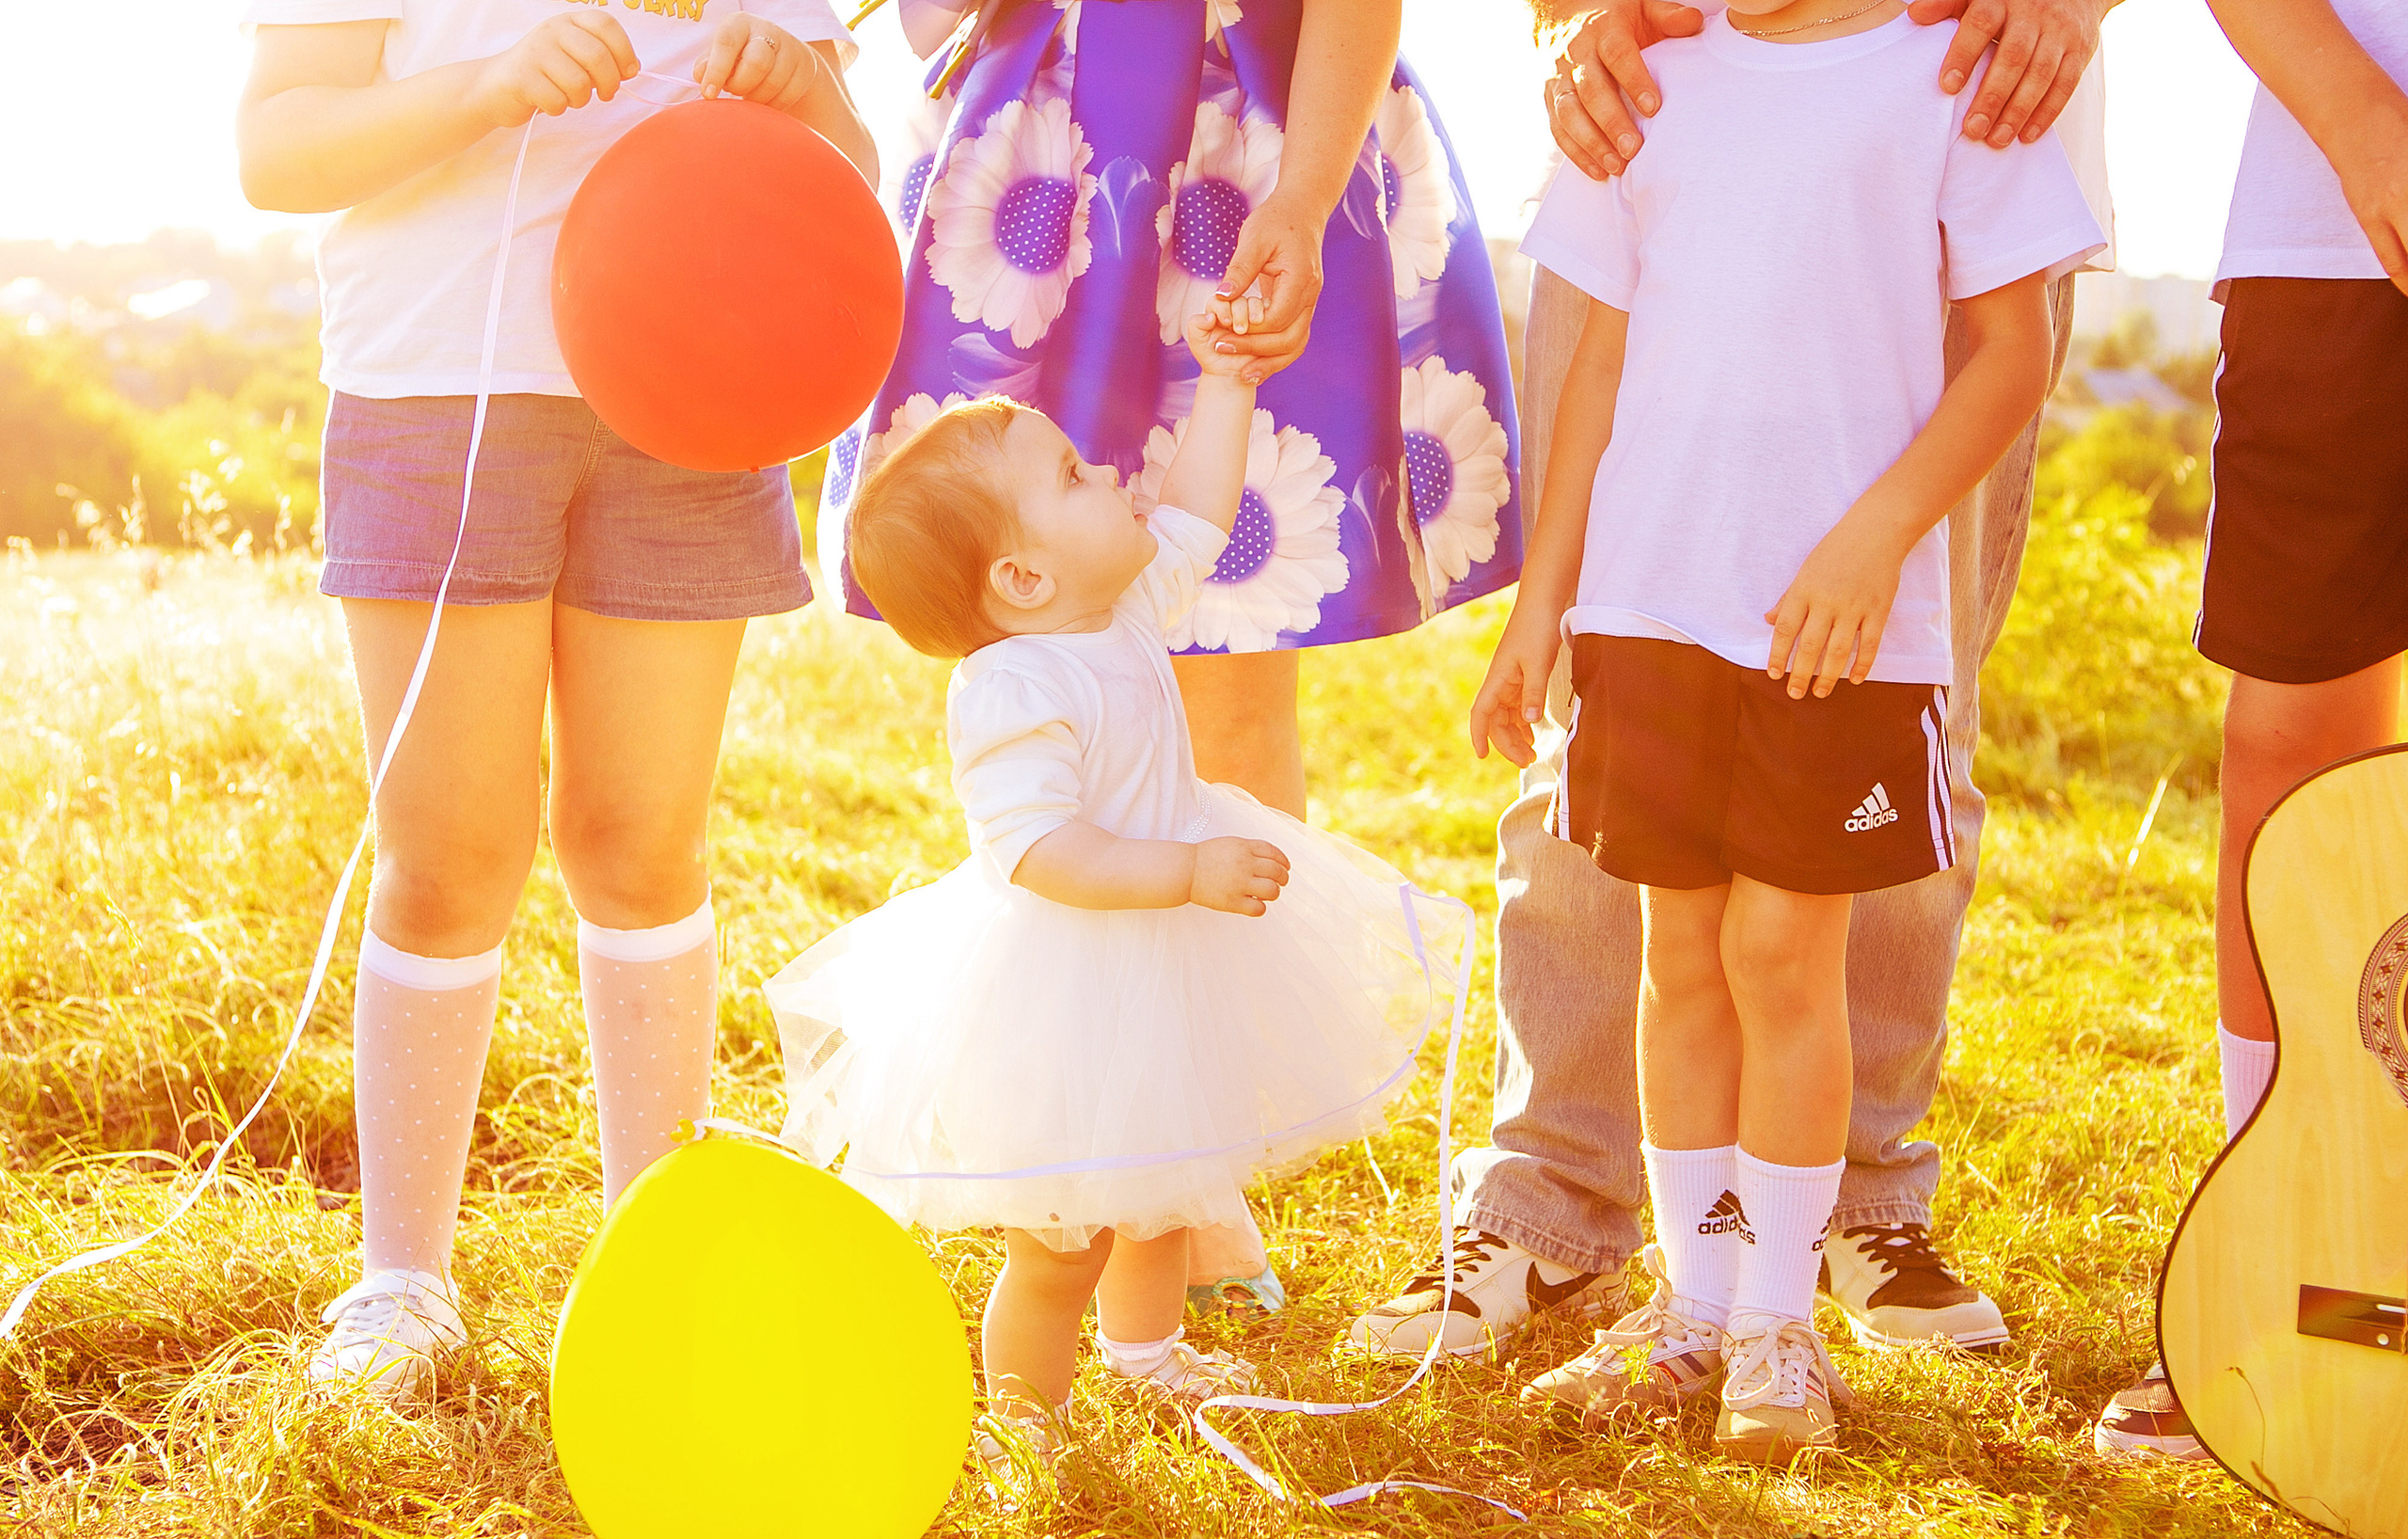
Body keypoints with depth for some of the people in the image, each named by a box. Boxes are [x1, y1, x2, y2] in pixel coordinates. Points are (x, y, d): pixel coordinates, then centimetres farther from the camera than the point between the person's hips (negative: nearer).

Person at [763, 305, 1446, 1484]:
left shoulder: (1126, 610, 0)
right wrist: (1190, 872, -35)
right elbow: (1037, 852, -33)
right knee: (1064, 1242, 0)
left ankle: (1144, 1350, 52)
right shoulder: (1013, 693, -28)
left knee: (1163, 1192, 29)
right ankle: (1024, 1422, 20)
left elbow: (1195, 512, 15)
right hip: (1064, 1001, -10)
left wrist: (1225, 383, 12)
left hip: (1159, 980, 10)